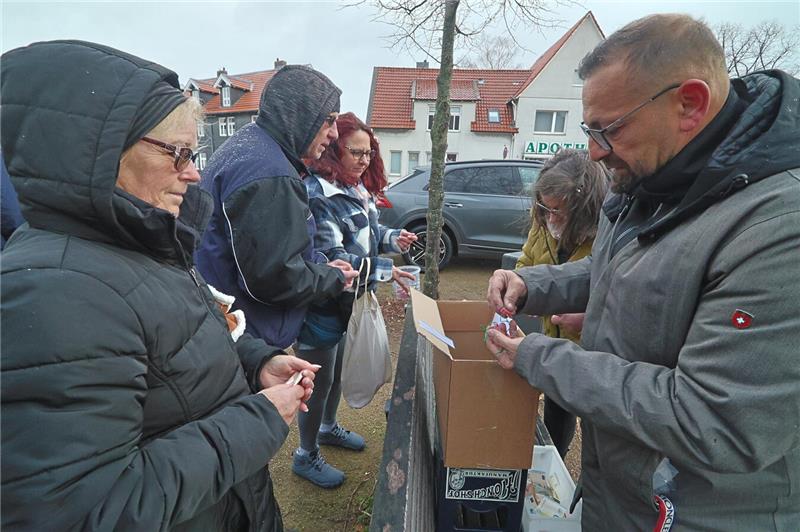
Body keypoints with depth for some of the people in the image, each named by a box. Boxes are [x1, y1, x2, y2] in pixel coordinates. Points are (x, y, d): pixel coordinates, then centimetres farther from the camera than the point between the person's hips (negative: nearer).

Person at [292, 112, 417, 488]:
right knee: (320, 381, 7)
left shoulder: (358, 190, 5)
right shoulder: (317, 193, -23)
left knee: (338, 372, 25)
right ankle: (306, 456, 30)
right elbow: (330, 258, -28)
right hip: (321, 306, -9)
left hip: (346, 302, 9)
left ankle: (328, 428, 50)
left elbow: (366, 233, 16)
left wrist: (392, 238, -3)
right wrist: (384, 271, -30)